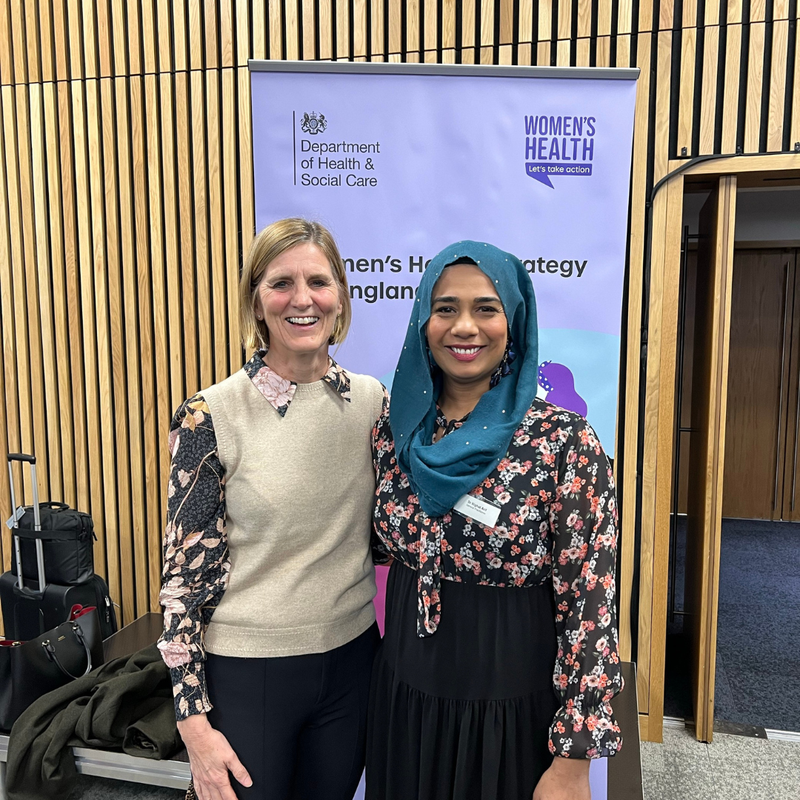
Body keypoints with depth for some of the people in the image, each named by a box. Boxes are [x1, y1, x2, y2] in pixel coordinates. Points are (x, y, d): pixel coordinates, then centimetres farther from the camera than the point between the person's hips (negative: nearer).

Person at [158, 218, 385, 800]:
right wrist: (194, 719, -9)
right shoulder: (212, 416, -15)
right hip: (246, 670, -3)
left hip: (351, 659, 4)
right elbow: (185, 571, -10)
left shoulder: (373, 400, -5)